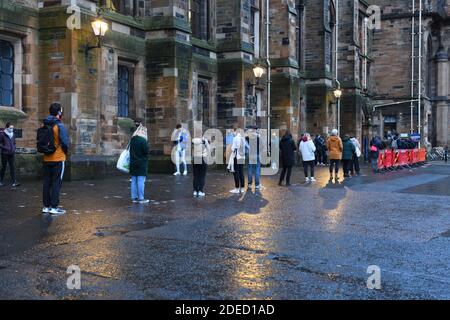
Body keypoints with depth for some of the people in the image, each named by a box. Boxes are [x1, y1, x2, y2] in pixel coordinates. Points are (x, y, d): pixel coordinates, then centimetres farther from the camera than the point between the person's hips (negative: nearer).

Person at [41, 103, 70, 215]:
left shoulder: (45, 125, 6)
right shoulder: (59, 125, -14)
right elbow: (65, 142, -17)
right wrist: (66, 151, 1)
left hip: (47, 159, 6)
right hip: (58, 159, -6)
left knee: (47, 182, 11)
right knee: (56, 183, -1)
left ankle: (46, 206, 16)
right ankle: (54, 207, 0)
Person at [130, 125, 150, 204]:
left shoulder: (132, 140, 8)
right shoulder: (143, 140, -15)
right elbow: (146, 151, -15)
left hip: (133, 164, 7)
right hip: (141, 164, -7)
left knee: (134, 181, 10)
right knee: (141, 181, -3)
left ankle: (134, 197, 15)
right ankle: (141, 198, 0)